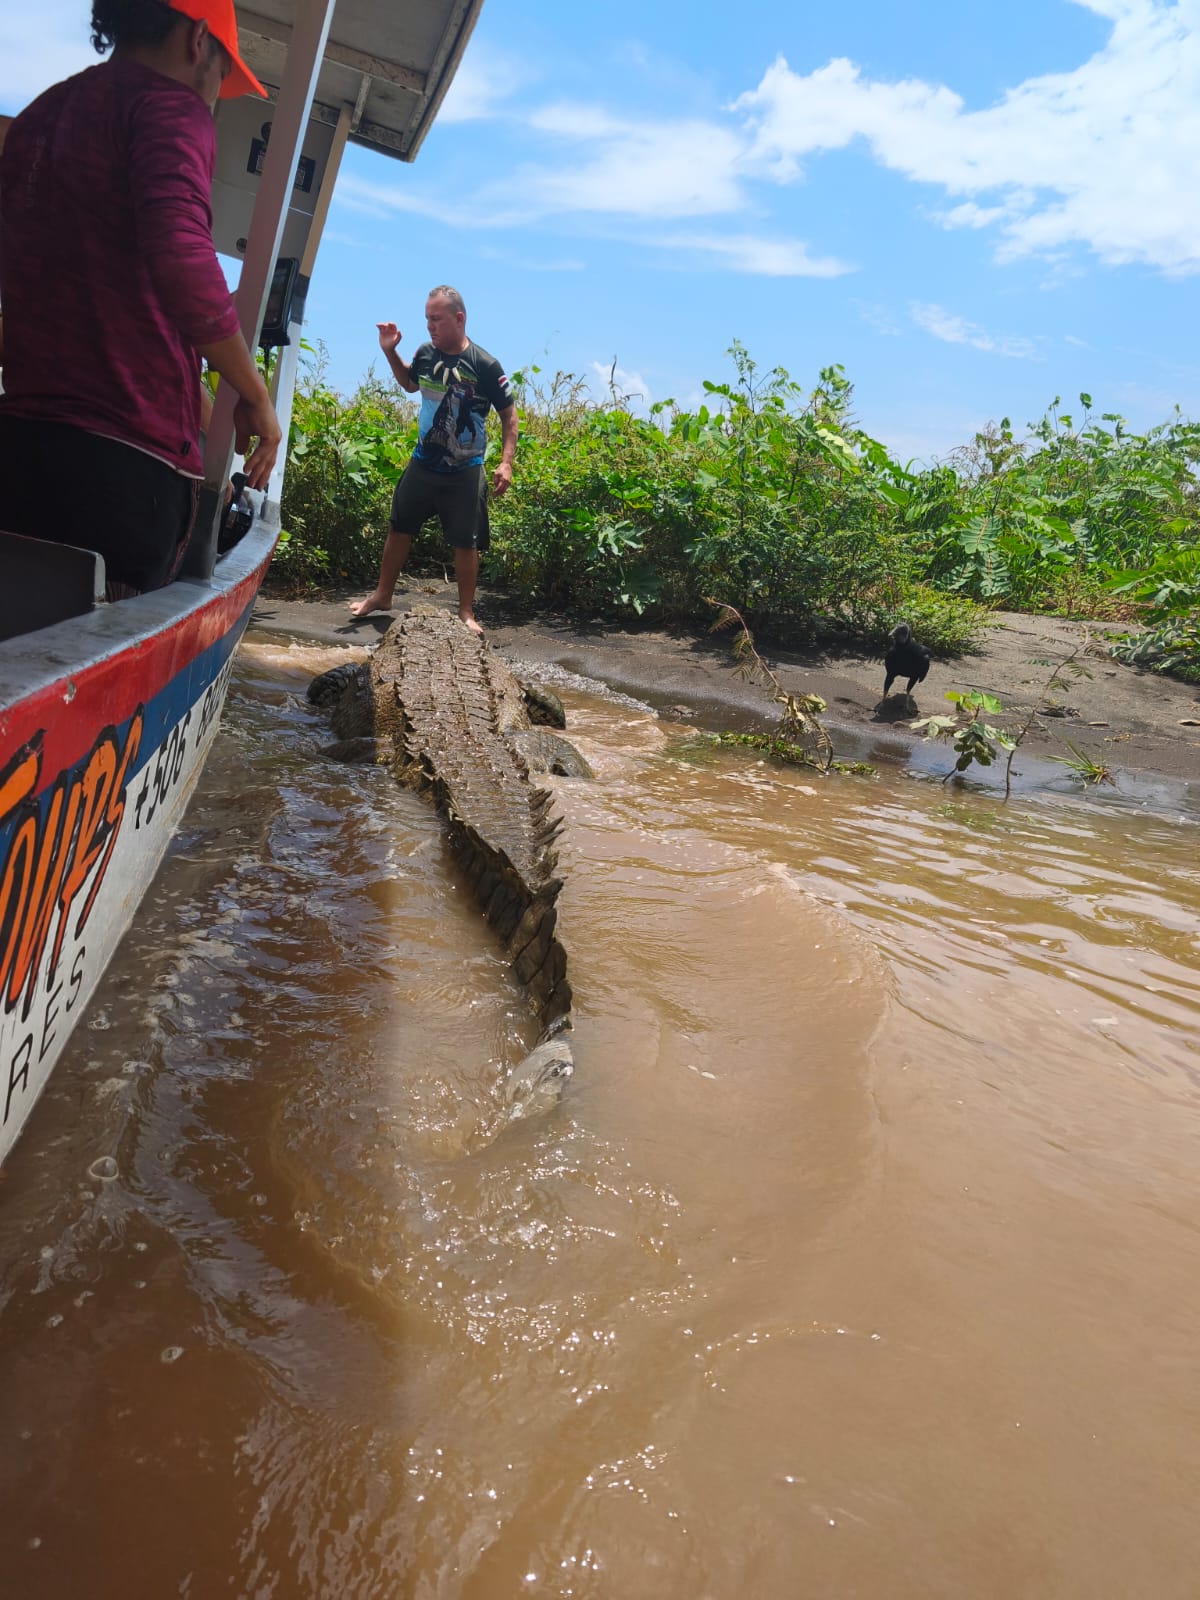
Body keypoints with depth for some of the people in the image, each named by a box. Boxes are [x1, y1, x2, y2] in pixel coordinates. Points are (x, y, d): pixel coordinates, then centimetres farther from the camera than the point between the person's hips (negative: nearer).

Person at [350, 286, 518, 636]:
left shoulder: (485, 365, -15)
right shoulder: (426, 354, -2)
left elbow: (508, 415, -8)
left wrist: (506, 462, -20)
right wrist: (390, 351, 5)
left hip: (465, 472, -4)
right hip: (422, 463, 5)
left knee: (466, 543, 2)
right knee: (398, 528, 12)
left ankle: (466, 613, 13)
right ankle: (382, 595, 28)